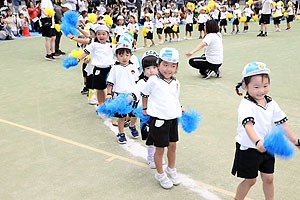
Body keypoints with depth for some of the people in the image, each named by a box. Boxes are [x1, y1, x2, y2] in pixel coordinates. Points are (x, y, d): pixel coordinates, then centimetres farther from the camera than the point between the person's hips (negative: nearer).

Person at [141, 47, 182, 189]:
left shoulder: (176, 83, 5)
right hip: (159, 119, -5)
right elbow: (144, 94, 3)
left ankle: (171, 170, 39)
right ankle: (160, 174, 26)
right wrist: (145, 109, 10)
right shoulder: (154, 81, -12)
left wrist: (180, 110, 13)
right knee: (160, 149, 7)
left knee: (172, 146, 17)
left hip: (173, 119, 5)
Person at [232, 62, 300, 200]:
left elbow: (282, 123, 7)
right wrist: (257, 142, -55)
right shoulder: (246, 105, -23)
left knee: (268, 178, 14)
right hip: (249, 149, -5)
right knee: (250, 180, 9)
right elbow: (248, 125, -39)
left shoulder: (271, 103, 0)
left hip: (267, 148, 6)